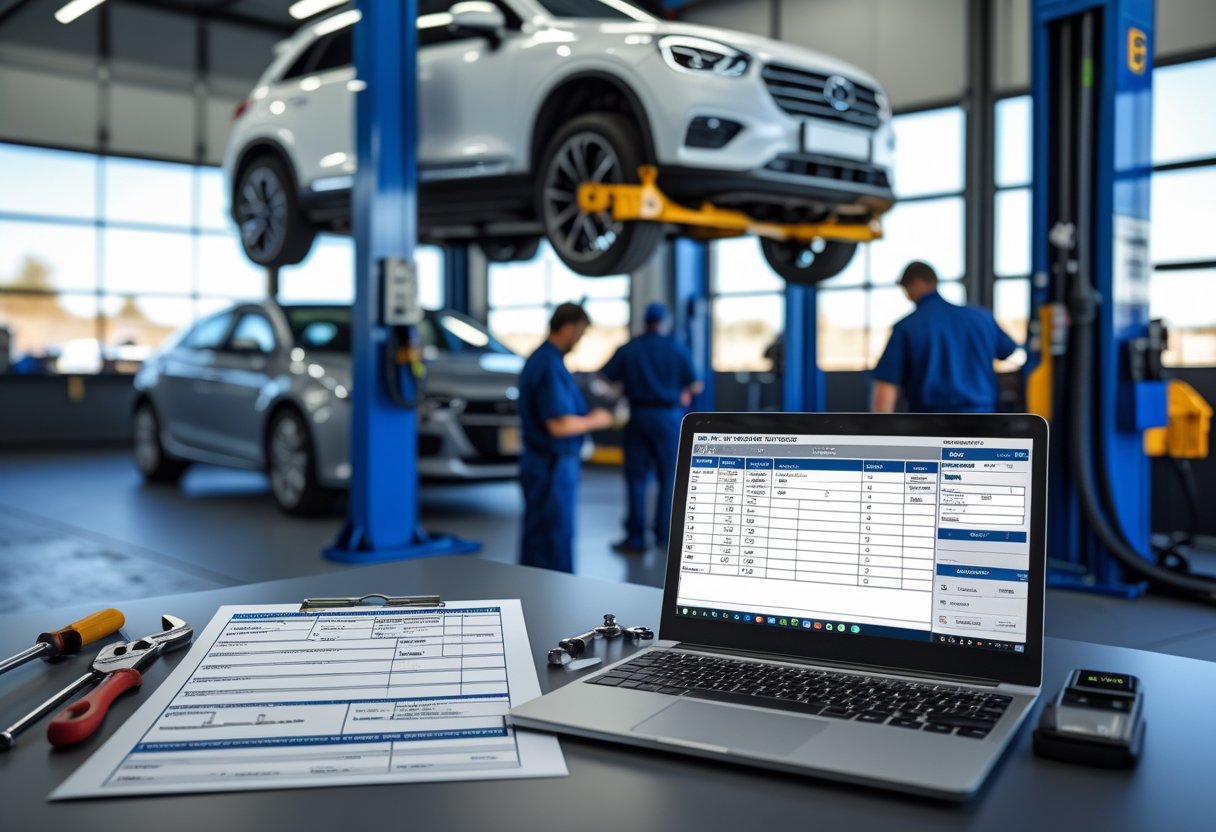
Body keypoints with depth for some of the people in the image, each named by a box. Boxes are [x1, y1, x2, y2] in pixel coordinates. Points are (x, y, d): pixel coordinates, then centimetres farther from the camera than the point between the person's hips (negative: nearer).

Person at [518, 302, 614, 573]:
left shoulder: (538, 359, 12)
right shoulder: (551, 366, -20)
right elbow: (559, 425, -25)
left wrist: (587, 415, 15)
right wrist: (593, 421, -9)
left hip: (537, 460, 10)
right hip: (554, 465, -10)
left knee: (536, 539, 15)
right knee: (555, 542, -2)